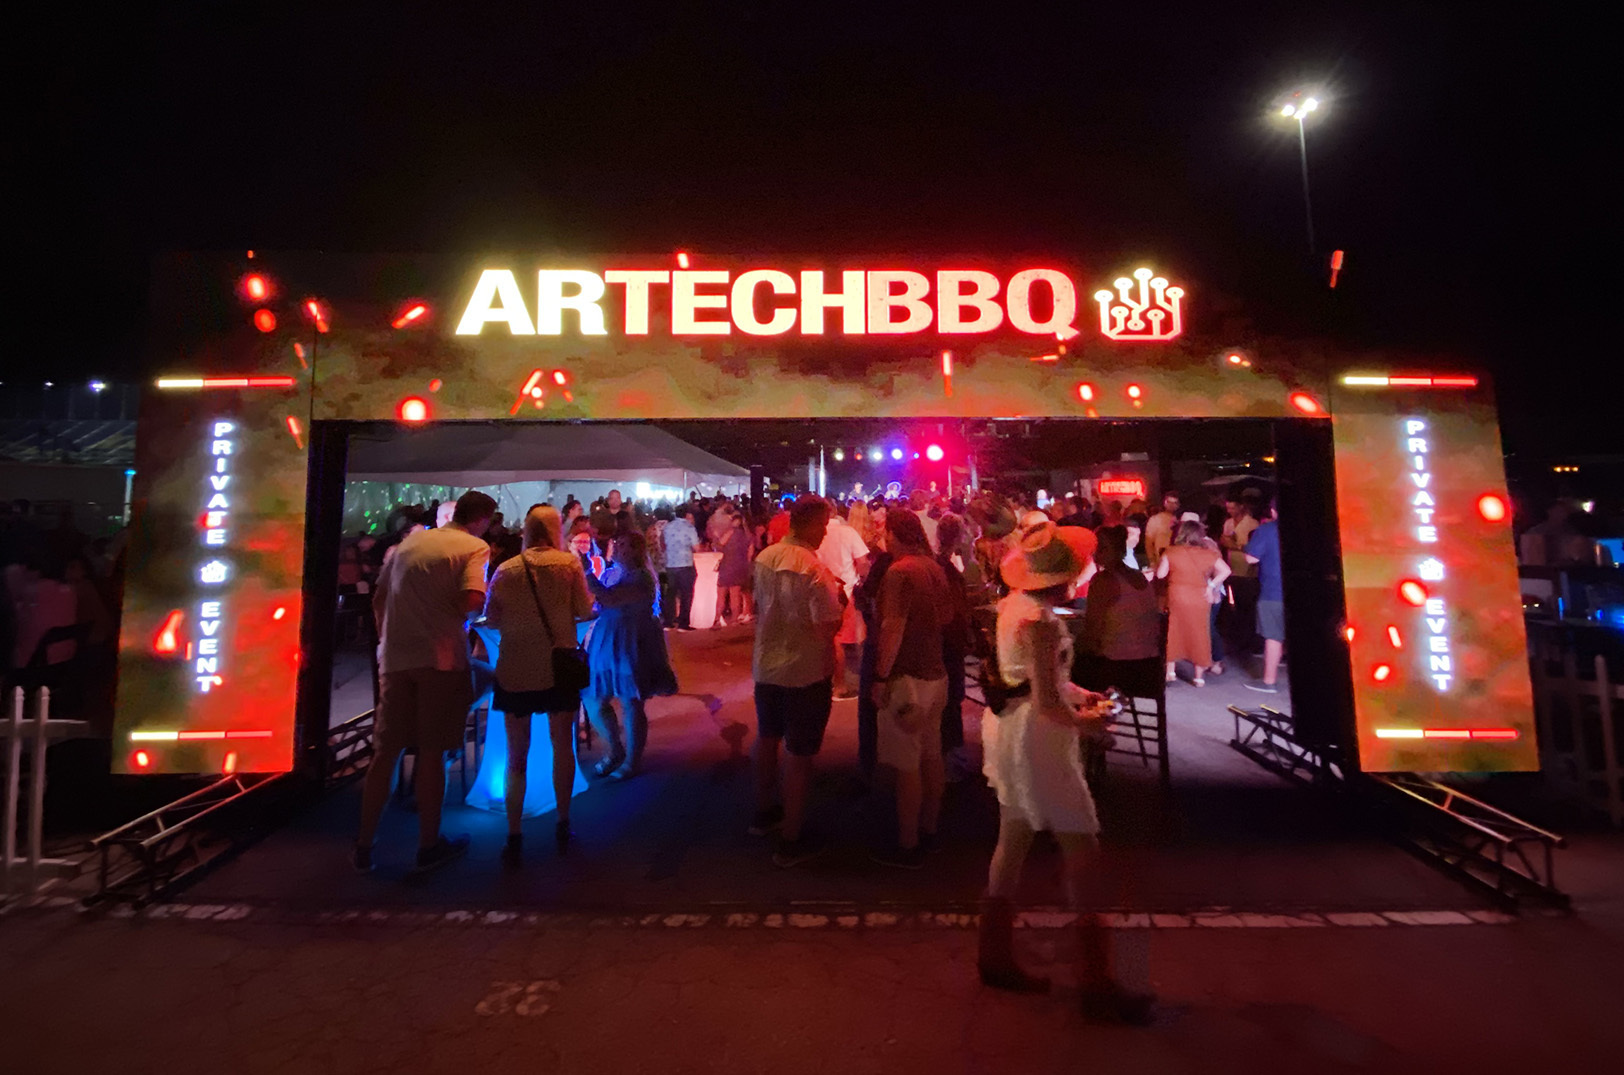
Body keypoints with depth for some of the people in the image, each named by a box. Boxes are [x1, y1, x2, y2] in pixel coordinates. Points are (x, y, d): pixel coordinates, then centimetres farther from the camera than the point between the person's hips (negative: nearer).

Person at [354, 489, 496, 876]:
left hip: (395, 658, 5)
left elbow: (378, 598, 16)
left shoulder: (409, 542, 14)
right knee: (432, 752, 5)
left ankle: (364, 846, 21)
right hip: (441, 658, -5)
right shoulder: (474, 547, -4)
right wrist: (456, 615, 2)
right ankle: (428, 847, 16)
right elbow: (472, 600, -20)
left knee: (385, 751, 12)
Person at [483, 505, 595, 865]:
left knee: (517, 754, 10)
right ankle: (562, 826, 25)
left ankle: (514, 838, 14)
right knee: (562, 745, 15)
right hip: (558, 666, 0)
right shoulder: (569, 562, -7)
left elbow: (492, 619, 1)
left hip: (515, 670, 0)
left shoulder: (505, 569, -5)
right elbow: (585, 611, -7)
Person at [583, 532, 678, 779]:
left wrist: (586, 576, -20)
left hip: (631, 645, -7)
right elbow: (594, 606, 12)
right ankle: (615, 750, 32)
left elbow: (609, 600, -26)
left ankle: (632, 761, 22)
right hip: (604, 641, 7)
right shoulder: (609, 573, 9)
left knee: (631, 704, 3)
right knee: (593, 701, 10)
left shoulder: (641, 578, -14)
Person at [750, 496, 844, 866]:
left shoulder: (765, 558, -2)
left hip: (766, 664, 7)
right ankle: (791, 839, 20)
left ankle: (764, 812, 43)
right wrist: (838, 600, -6)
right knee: (799, 753, 6)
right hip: (805, 671, -7)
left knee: (767, 739, 23)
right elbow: (827, 629, -23)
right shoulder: (815, 569, -24)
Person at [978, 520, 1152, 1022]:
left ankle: (995, 956, 33)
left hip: (1007, 727, 10)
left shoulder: (1012, 605, 4)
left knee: (1012, 842, 19)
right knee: (1082, 851, 3)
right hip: (1036, 739, -10)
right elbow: (1047, 705, -23)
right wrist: (1086, 721, -5)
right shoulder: (1041, 621, -24)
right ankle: (1096, 982, 17)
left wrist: (1075, 692, 8)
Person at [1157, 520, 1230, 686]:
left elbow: (1160, 574, -8)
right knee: (1199, 634, 10)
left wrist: (1158, 563, 10)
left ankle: (1170, 671, 16)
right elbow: (1226, 570, -2)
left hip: (1177, 597, -1)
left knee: (1174, 632, 12)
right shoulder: (1208, 553, 0)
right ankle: (1199, 676, 17)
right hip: (1200, 599, 1)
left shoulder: (1171, 552, -8)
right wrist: (1211, 585, 2)